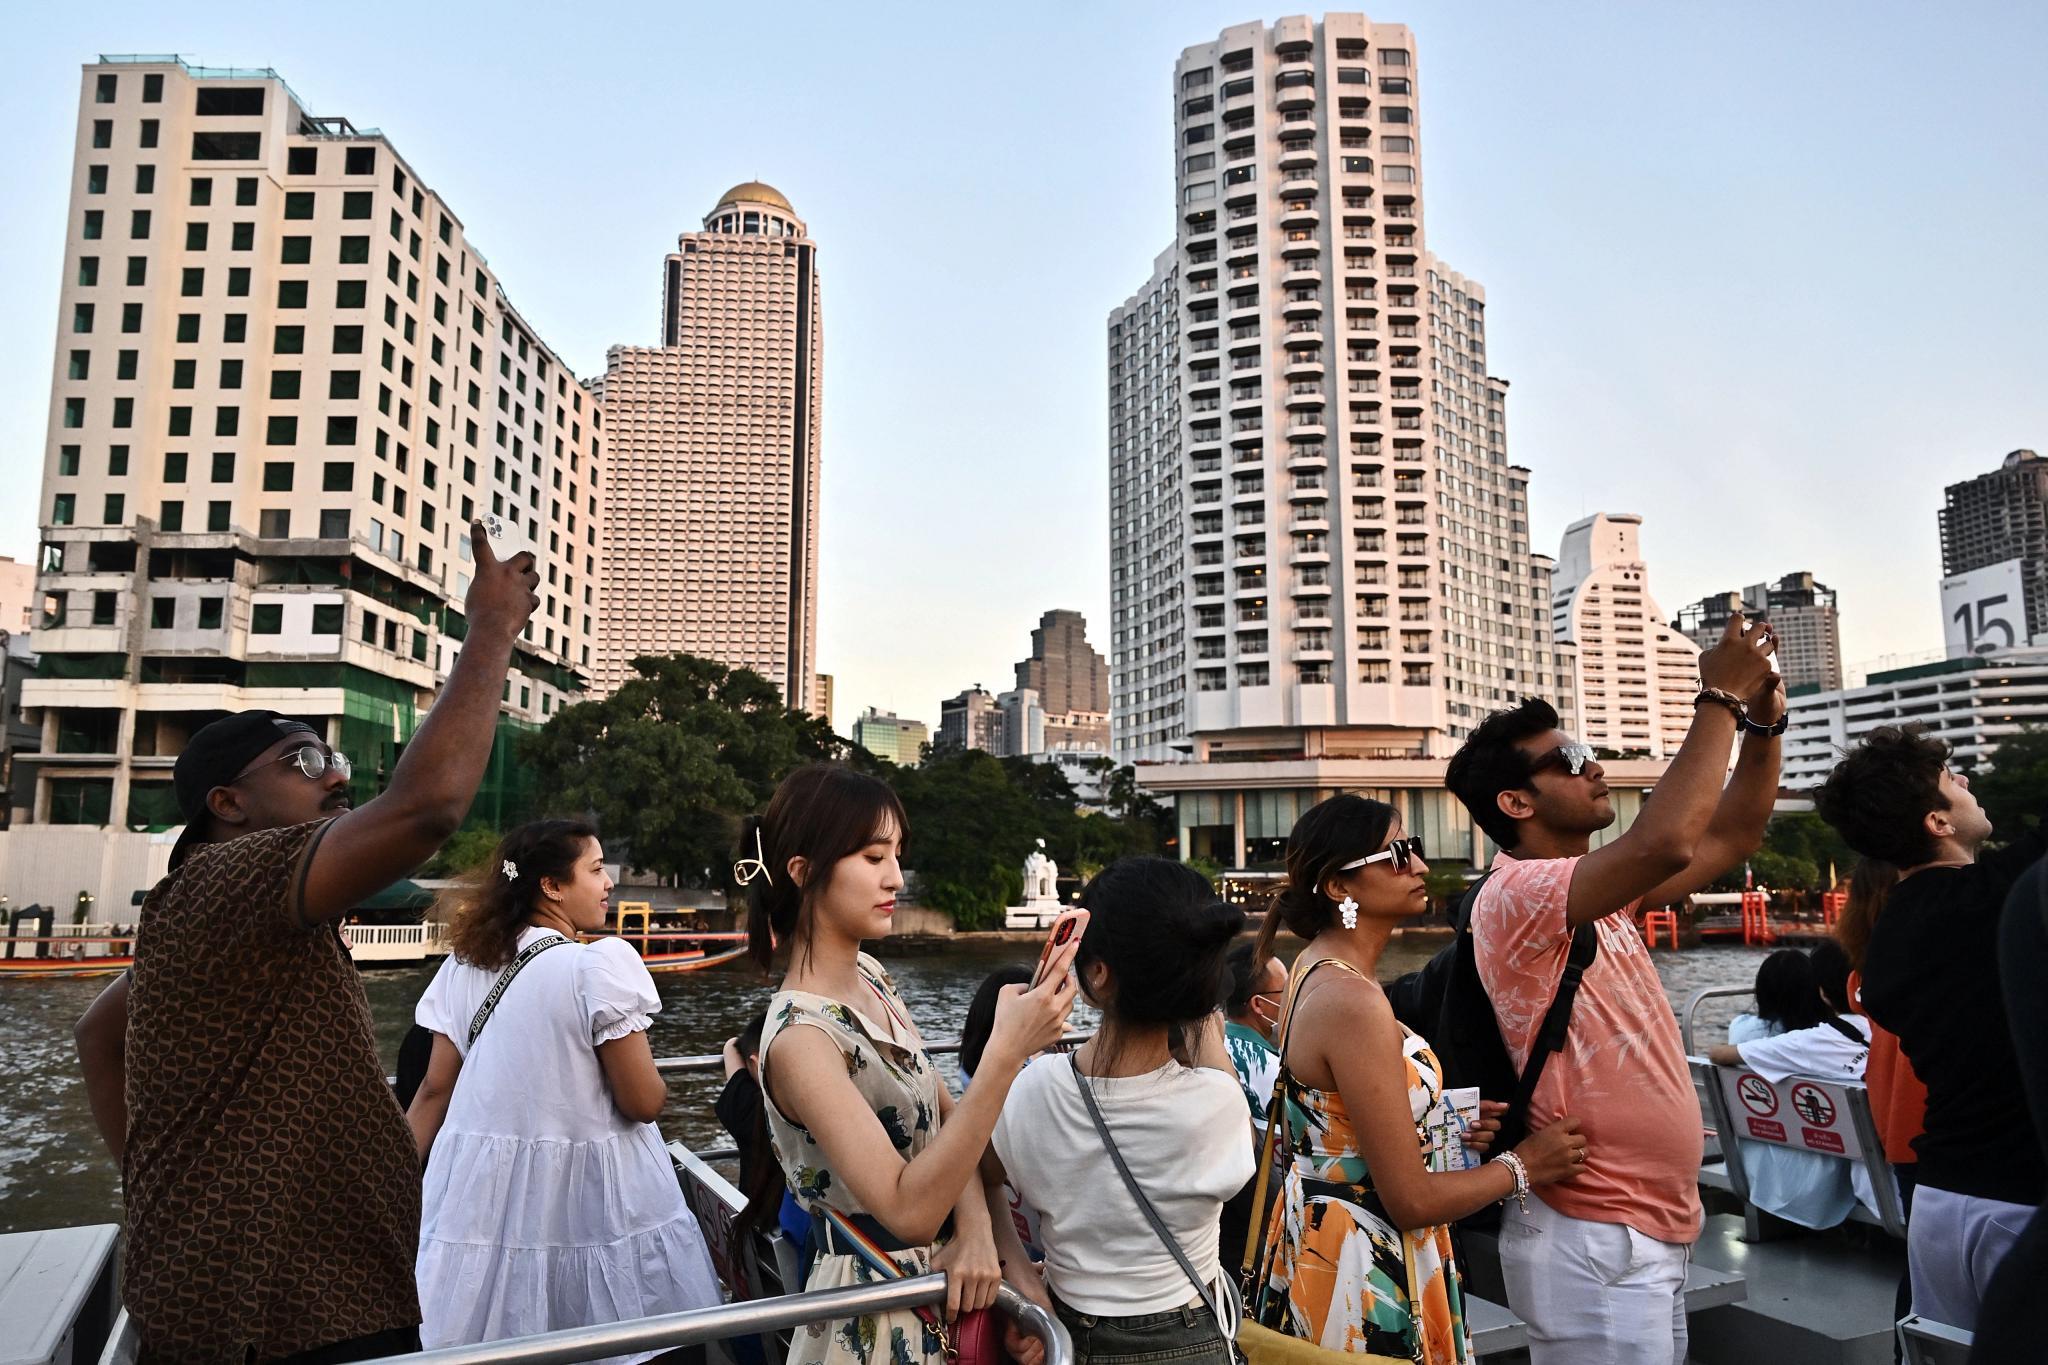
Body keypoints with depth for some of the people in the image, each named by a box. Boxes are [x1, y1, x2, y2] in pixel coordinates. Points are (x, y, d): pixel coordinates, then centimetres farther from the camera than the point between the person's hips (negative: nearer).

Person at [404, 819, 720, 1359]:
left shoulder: (463, 964, 2)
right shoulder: (601, 963, -16)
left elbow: (435, 1089, 7)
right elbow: (644, 1102, -15)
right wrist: (655, 1082, 7)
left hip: (481, 1190, 6)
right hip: (588, 1195, -6)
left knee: (490, 1348, 18)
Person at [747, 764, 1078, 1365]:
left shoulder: (870, 976, -1)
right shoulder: (800, 1039, -26)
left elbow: (947, 1114, 3)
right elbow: (909, 1211, -31)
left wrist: (976, 1227, -15)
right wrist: (1006, 1053, -38)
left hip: (938, 1276, 7)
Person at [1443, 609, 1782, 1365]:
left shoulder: (1600, 893, 9)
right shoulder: (1513, 896, -20)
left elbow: (1730, 838, 13)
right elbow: (1667, 843, -34)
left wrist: (1763, 722, -1)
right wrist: (1720, 700, -23)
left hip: (1650, 1227, 9)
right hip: (1596, 1242, -9)